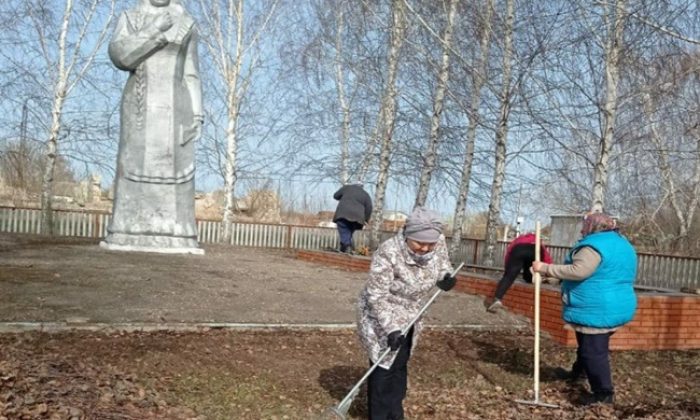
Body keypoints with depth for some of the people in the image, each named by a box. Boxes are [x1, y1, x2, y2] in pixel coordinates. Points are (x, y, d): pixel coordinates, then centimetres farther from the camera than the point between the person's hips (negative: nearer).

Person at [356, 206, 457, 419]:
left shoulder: (438, 243, -16)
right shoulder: (388, 253, -33)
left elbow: (442, 261, 8)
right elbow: (377, 297, -28)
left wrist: (445, 276, -12)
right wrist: (391, 328, -34)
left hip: (409, 316, 7)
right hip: (380, 316, -6)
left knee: (400, 365, 18)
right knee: (384, 366, -4)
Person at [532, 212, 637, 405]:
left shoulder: (595, 245, -18)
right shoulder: (622, 245, 14)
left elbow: (578, 271, -29)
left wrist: (545, 268, -23)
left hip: (596, 310, -10)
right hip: (615, 307, 10)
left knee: (594, 351, -3)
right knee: (588, 346, 26)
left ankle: (604, 393, 3)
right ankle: (578, 372, 43)